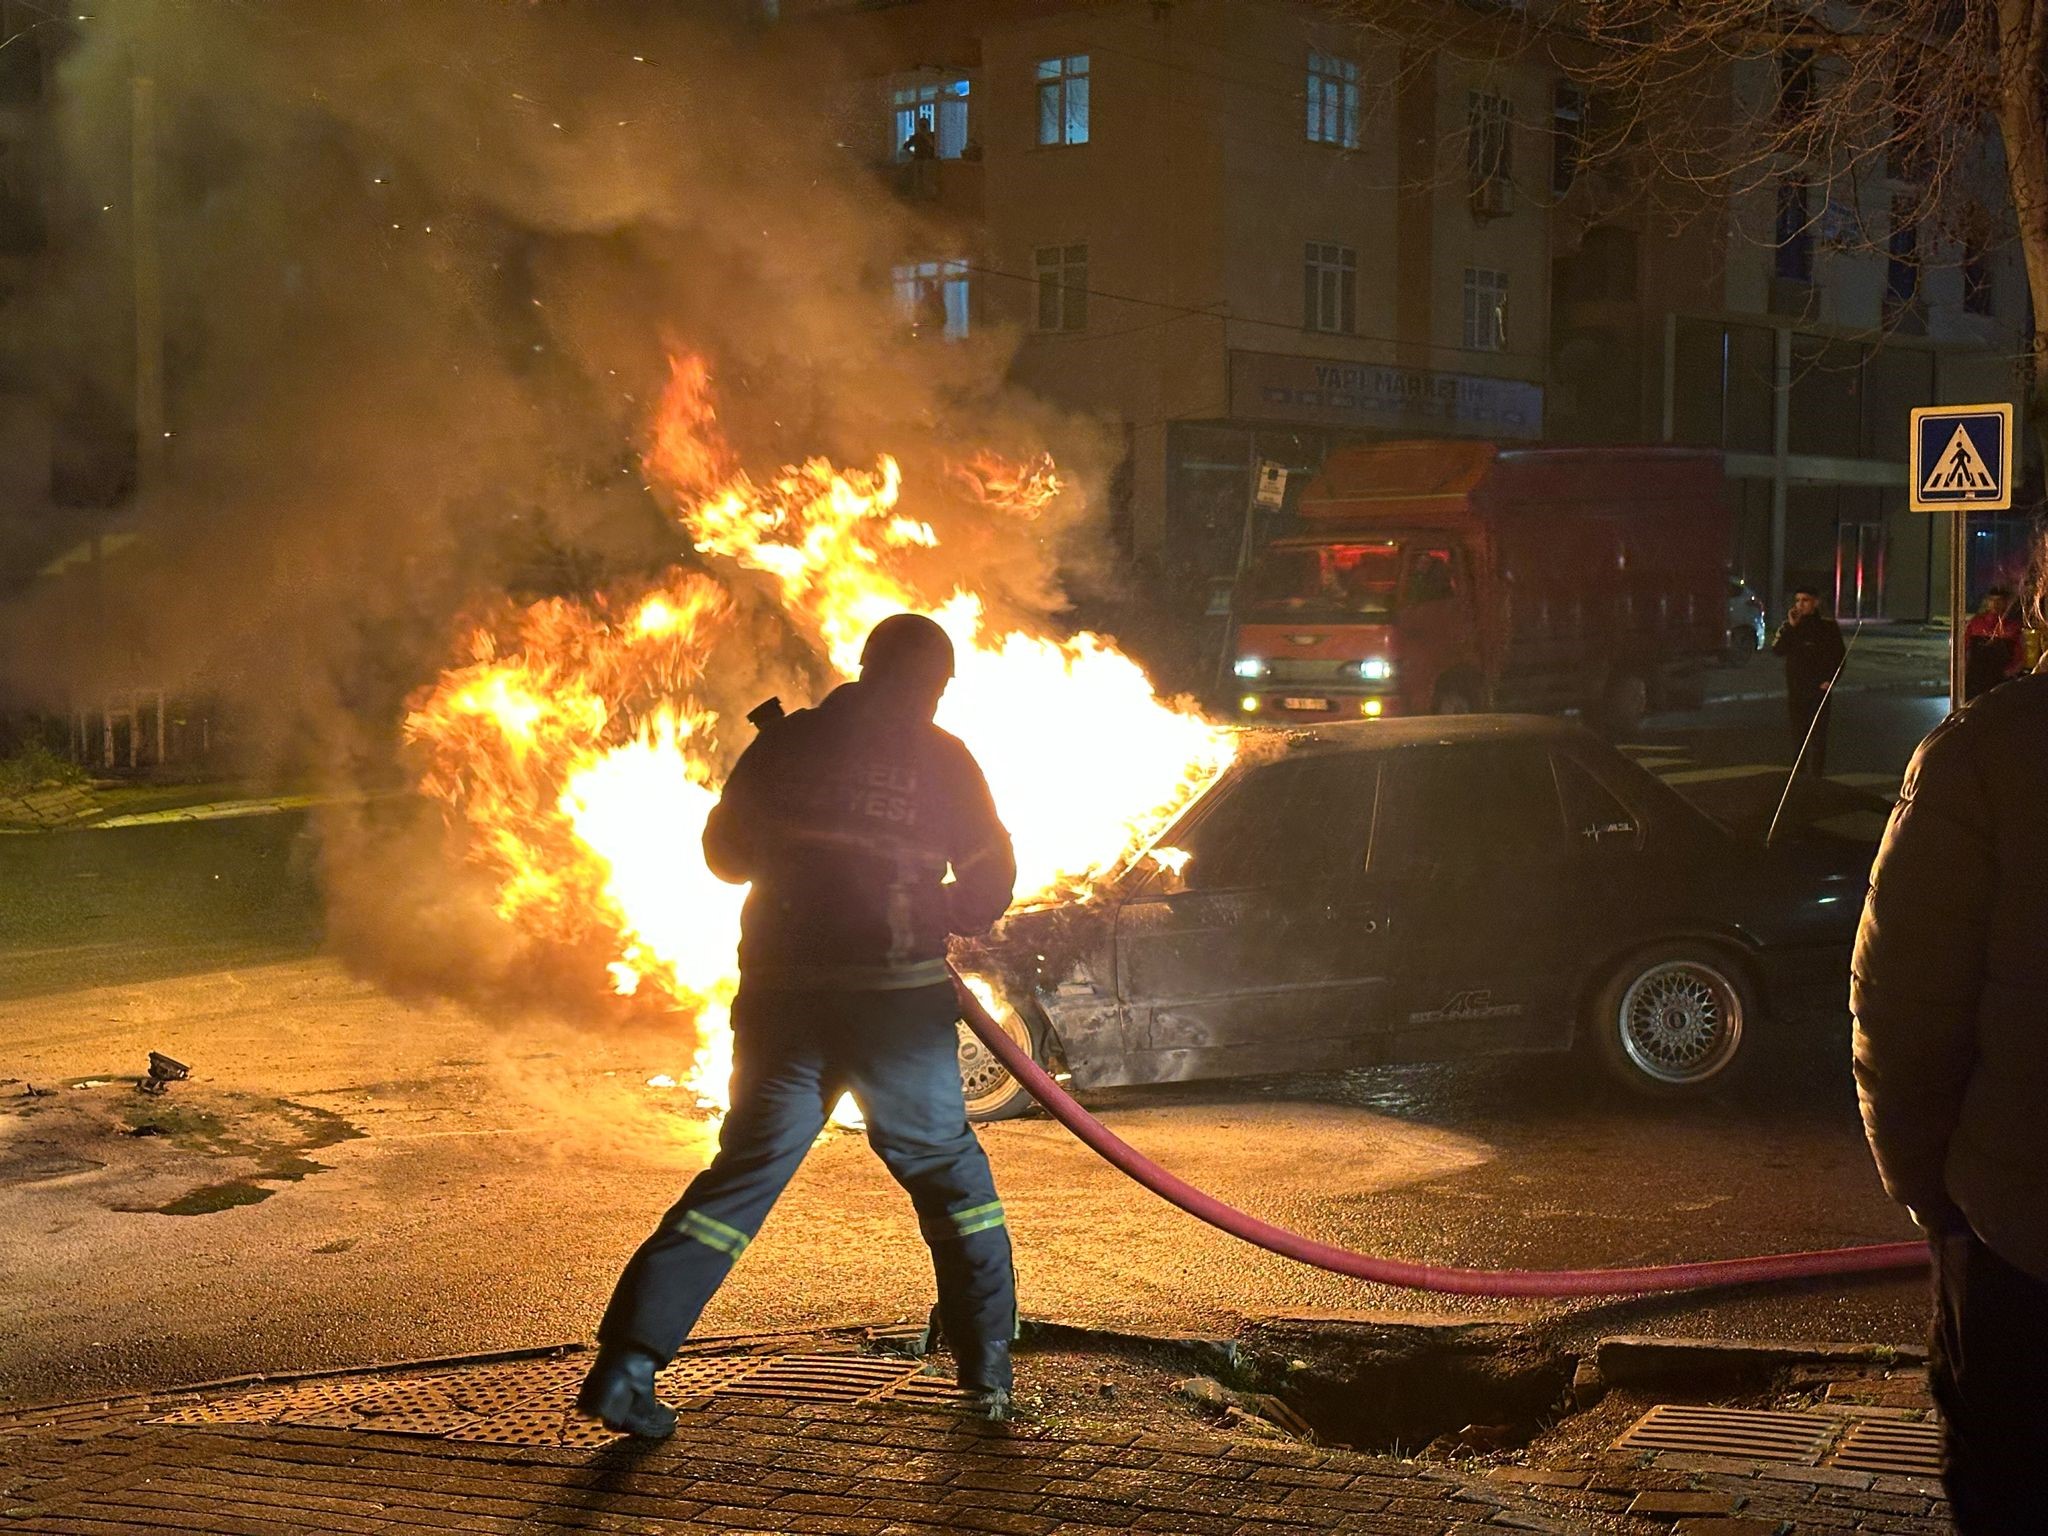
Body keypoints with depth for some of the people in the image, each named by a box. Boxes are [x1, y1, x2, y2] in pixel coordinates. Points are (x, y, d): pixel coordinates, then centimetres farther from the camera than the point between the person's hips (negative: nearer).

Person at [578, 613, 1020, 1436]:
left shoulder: (783, 745, 6)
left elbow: (724, 853, 16)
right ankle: (987, 1370, 18)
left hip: (782, 997, 2)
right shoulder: (940, 759, 0)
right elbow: (990, 882, 3)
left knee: (742, 1176, 7)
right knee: (950, 1174, 16)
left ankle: (626, 1363, -3)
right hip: (899, 998, -2)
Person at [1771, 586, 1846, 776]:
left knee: (1817, 736, -9)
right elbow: (1777, 650, -9)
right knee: (1798, 735, 8)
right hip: (1795, 689, 3)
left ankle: (1816, 775, -10)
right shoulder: (1788, 626, 5)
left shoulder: (1828, 625, 0)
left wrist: (1830, 680, -6)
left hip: (1819, 689, -3)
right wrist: (1790, 627, -17)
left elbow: (1839, 656, 6)